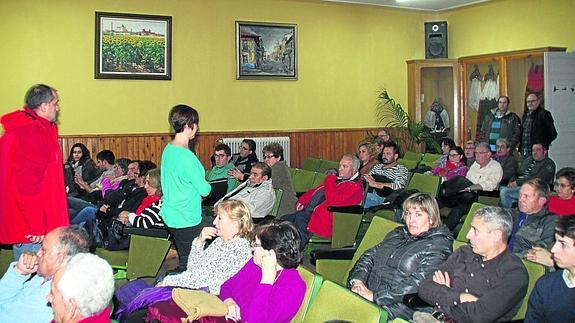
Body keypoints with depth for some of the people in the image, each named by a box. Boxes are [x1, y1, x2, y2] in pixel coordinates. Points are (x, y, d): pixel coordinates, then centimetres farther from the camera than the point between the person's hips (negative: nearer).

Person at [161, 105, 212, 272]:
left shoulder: (168, 149, 4)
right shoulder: (186, 156, -23)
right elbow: (204, 190, -17)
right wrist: (208, 186, 5)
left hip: (171, 214, 9)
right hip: (186, 219, -9)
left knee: (184, 259, 19)